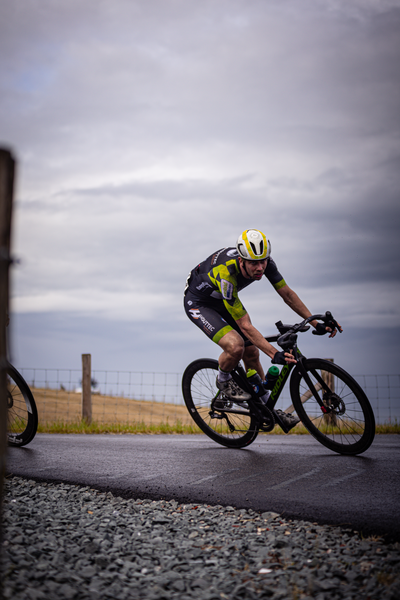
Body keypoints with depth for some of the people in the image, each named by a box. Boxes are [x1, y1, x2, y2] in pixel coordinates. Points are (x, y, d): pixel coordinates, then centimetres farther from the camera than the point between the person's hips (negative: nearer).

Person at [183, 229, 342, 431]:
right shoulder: (226, 274, -41)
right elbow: (245, 325, -36)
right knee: (235, 346, -29)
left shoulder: (265, 262, -23)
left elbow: (287, 294, -10)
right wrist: (275, 354, -40)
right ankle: (223, 380, 2)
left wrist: (316, 324, -14)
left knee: (252, 353, 2)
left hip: (221, 300, 7)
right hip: (198, 303, -7)